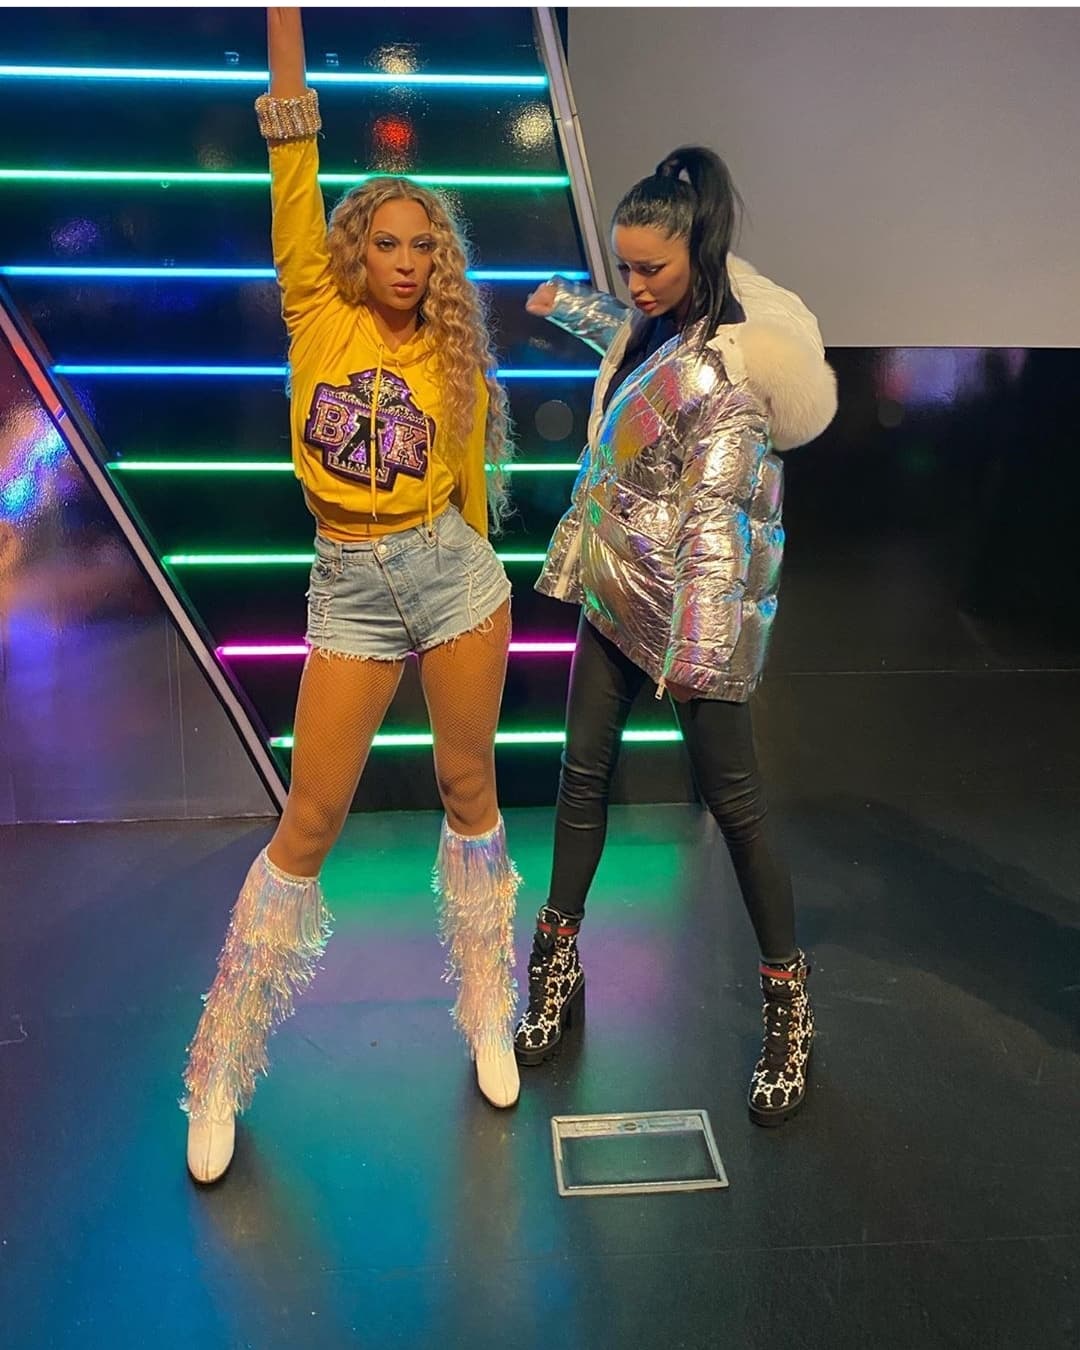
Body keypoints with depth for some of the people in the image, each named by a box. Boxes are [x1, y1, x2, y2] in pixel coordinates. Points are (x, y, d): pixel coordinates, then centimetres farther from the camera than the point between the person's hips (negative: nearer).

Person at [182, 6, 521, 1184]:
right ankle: (222, 1065, 19)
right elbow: (293, 178, -5)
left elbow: (470, 490, 11)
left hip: (454, 574, 2)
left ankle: (488, 1013, 29)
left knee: (469, 790, 10)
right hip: (349, 592, -1)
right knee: (309, 823, 1)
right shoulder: (316, 316, 3)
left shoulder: (454, 358, 6)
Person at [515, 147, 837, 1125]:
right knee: (584, 771, 11)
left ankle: (789, 1000, 18)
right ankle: (559, 961, 28)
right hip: (616, 585, 8)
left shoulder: (728, 361, -17)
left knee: (732, 799, 0)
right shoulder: (658, 316, 8)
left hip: (691, 603, -8)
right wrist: (566, 305, 42)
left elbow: (714, 513, -14)